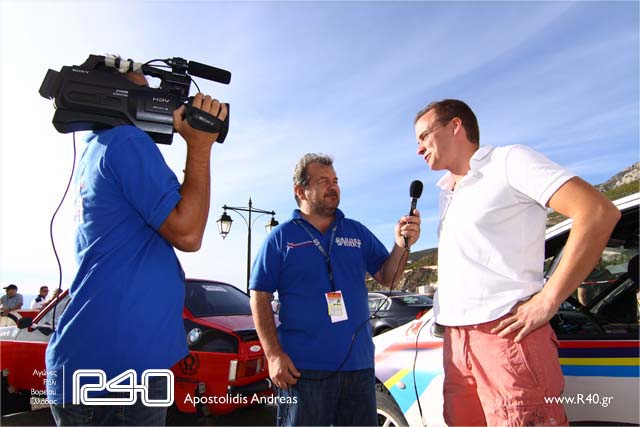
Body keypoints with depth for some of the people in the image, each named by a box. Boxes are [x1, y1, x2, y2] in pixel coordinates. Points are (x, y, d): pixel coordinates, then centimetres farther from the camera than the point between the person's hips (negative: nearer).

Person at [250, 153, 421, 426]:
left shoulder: (357, 232, 9)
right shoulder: (281, 237, -1)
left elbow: (386, 278, 7)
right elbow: (260, 298, -2)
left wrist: (401, 245, -13)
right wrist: (273, 355, -11)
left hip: (359, 363, 4)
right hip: (302, 367, -3)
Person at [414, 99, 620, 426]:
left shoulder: (509, 162, -4)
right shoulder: (445, 190, 19)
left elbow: (599, 213, -13)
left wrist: (548, 301, -16)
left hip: (505, 334, -7)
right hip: (455, 339, 7)